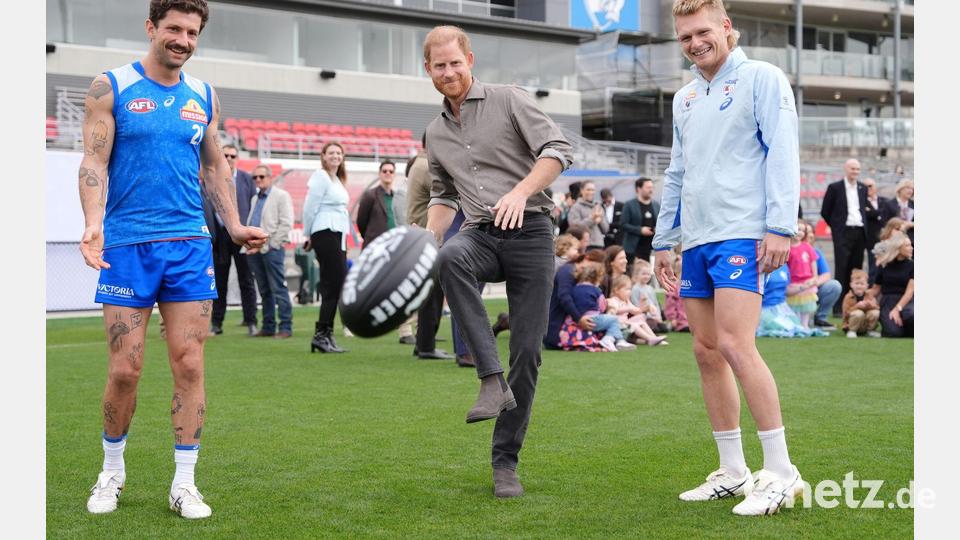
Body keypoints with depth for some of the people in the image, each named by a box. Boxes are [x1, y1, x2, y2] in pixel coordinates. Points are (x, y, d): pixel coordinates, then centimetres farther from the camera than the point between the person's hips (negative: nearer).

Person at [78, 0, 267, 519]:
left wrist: (233, 225, 10)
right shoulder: (110, 87, 0)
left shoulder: (204, 96, 12)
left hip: (189, 244, 3)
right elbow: (94, 162, -6)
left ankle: (184, 483, 8)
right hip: (127, 245, -3)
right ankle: (112, 472, 20)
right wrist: (94, 222, -21)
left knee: (189, 364, -1)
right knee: (125, 369, -2)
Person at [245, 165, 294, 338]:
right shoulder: (255, 199, 21)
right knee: (264, 291, 9)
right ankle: (268, 327, 12)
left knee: (279, 290, -7)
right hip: (255, 250, 7)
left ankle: (285, 327, -5)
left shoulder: (281, 196, -1)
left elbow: (286, 224, -9)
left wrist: (271, 245, -12)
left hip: (272, 249, -7)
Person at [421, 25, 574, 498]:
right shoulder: (436, 133, 18)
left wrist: (521, 191, -23)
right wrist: (427, 240, 11)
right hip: (481, 234, 3)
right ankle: (492, 381, -36)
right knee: (451, 258, -36)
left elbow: (558, 150, -7)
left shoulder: (510, 100, 2)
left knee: (527, 352, -7)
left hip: (529, 233, -3)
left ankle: (505, 462, 5)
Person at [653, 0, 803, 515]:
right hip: (696, 241, 7)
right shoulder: (685, 97, 19)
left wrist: (779, 226, -17)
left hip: (742, 235, -7)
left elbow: (782, 153, -9)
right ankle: (733, 472, 14)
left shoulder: (762, 78, -1)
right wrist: (663, 241, 21)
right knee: (707, 352, 6)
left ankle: (780, 471, -9)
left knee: (736, 346, -17)